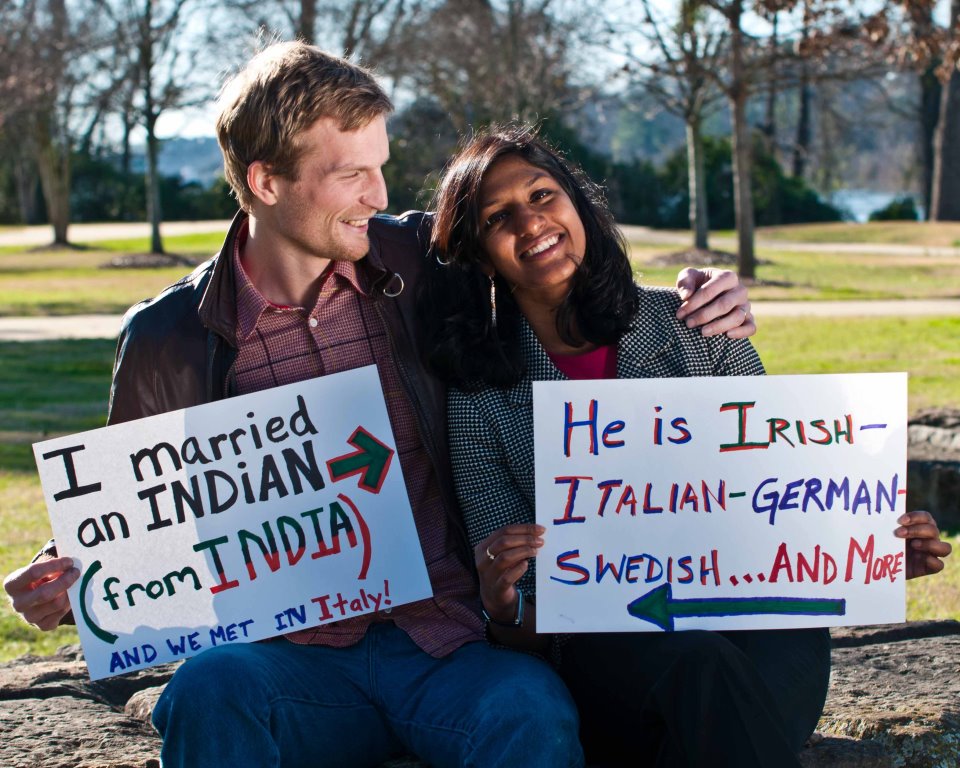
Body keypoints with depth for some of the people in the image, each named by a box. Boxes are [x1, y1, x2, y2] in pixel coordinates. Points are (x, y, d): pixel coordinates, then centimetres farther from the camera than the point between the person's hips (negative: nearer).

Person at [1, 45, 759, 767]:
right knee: (208, 692, -34)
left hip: (446, 642, 0)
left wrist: (693, 295, 2)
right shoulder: (166, 342, 4)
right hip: (292, 658, 0)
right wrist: (73, 584, -7)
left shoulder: (423, 262, 5)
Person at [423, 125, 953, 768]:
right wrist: (504, 612, -21)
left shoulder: (696, 328, 7)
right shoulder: (482, 401, 5)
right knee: (702, 670, -36)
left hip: (756, 612, 1)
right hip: (604, 641, -1)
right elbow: (522, 614, 4)